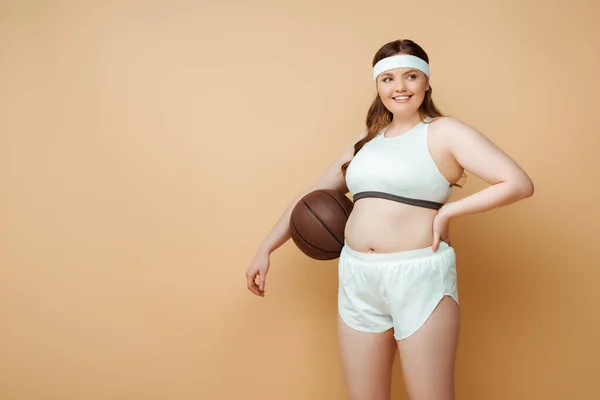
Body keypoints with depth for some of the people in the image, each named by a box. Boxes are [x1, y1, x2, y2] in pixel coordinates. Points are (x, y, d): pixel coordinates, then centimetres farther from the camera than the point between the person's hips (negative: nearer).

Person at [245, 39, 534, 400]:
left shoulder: (444, 132, -3)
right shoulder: (367, 139, 14)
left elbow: (519, 184, -11)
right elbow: (315, 195, 17)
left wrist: (447, 211, -12)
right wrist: (266, 249, 13)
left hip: (420, 276, -5)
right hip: (357, 279, 6)